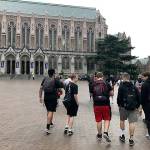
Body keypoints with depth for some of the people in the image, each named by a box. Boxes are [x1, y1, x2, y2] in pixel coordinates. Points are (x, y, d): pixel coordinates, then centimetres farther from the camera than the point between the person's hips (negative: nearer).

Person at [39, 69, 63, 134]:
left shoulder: (45, 79, 5)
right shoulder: (55, 80, -9)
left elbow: (41, 88, 5)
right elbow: (62, 86, -4)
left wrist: (40, 97, 9)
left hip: (46, 97, 5)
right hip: (53, 98, -5)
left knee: (48, 110, 22)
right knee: (51, 111, -5)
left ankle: (50, 123, 39)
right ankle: (47, 127, -11)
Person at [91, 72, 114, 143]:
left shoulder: (93, 85, 0)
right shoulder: (107, 84, -3)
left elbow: (92, 94, 9)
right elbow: (112, 94, 1)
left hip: (97, 105, 1)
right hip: (106, 105, -1)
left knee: (99, 121, 12)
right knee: (107, 119, 13)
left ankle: (99, 135, 25)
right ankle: (105, 133, -3)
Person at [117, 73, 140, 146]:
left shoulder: (121, 86, -6)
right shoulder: (134, 87, 6)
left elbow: (119, 97, -8)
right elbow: (138, 97, 6)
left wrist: (119, 104, 7)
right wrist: (137, 106, 12)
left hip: (124, 106, -2)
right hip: (133, 107, 2)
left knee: (122, 120, 18)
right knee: (132, 122, 1)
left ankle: (122, 136, 26)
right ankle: (131, 139, 1)